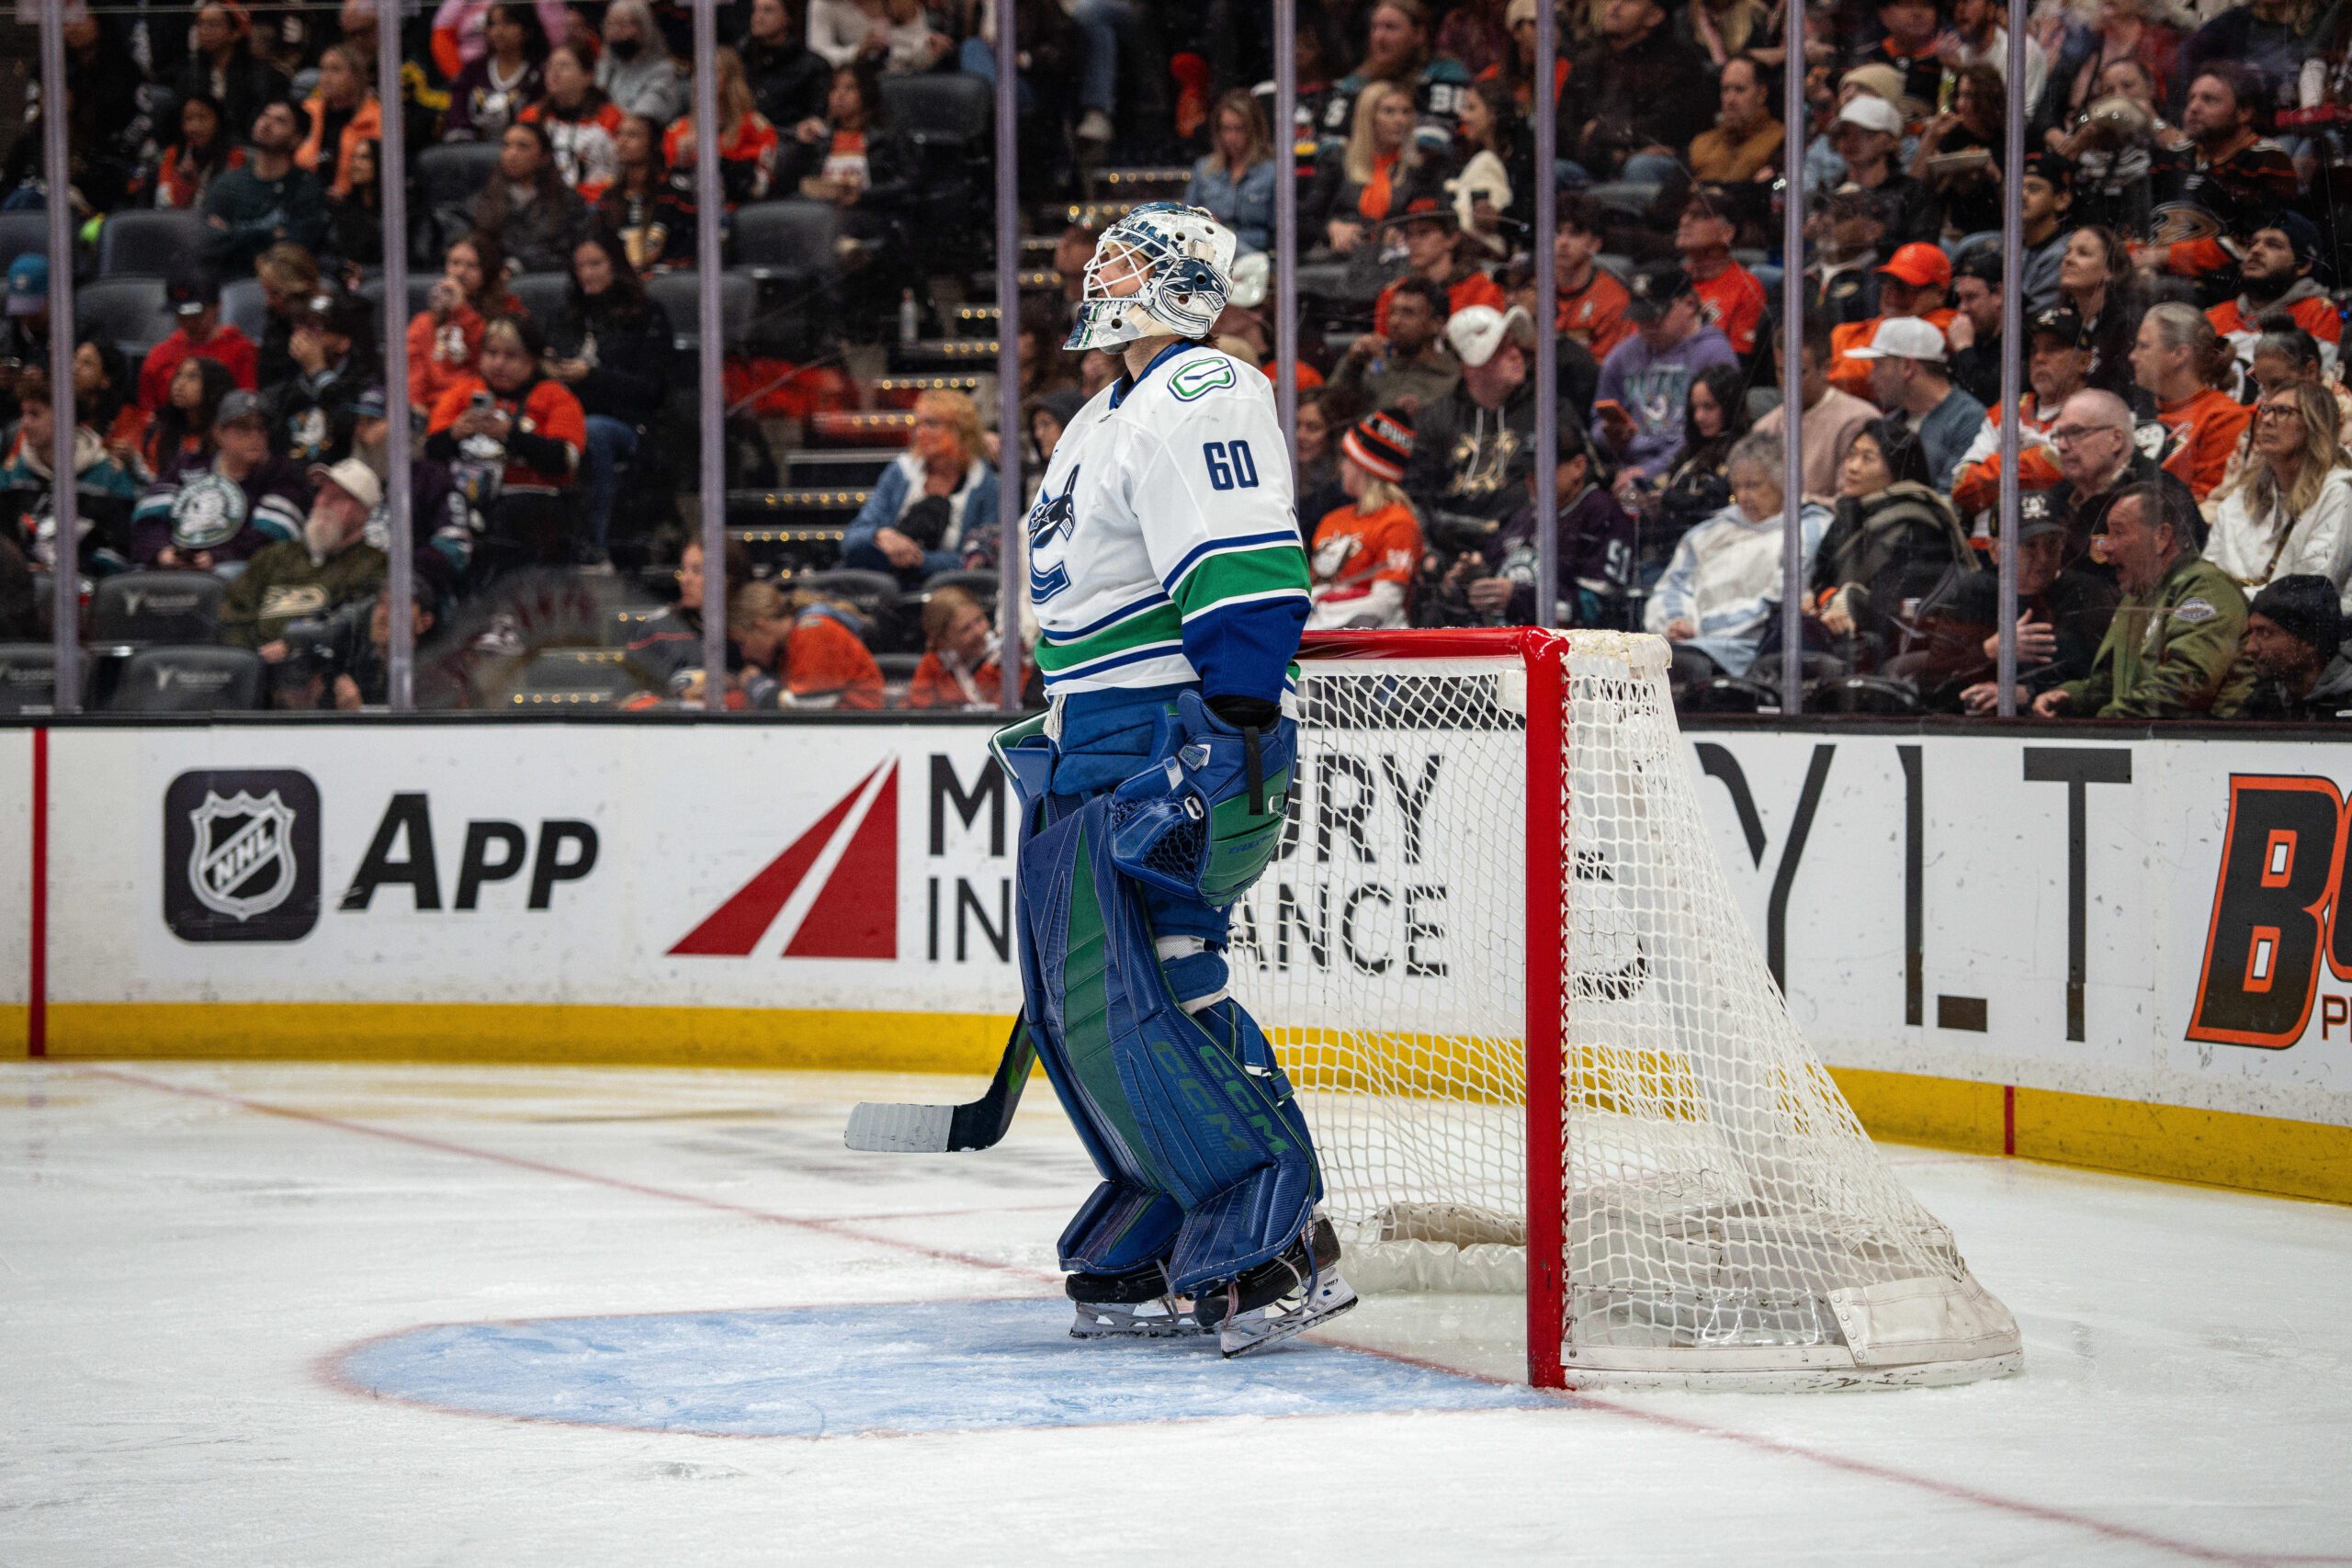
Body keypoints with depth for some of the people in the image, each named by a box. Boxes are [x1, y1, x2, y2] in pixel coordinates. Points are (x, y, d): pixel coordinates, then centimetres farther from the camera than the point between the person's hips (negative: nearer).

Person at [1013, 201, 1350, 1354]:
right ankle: (1154, 1257, 12)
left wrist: (1223, 744, -27)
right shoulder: (1109, 421, 23)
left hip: (1184, 743, -11)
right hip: (1101, 759, 11)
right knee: (1082, 996, 8)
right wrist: (1071, 744, 30)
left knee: (1144, 992, -18)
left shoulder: (1201, 399, -11)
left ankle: (1276, 1247, -16)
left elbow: (1248, 579, -22)